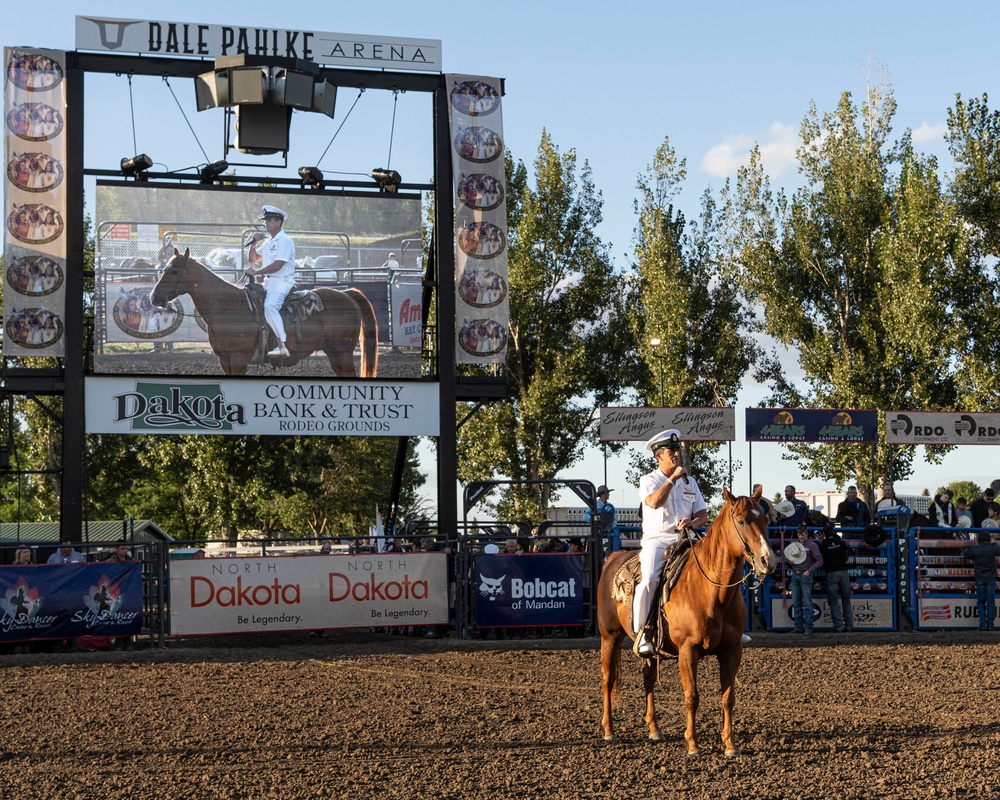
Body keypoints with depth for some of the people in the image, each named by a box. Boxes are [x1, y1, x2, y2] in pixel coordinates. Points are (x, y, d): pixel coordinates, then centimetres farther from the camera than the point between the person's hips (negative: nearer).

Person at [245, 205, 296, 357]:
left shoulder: (285, 240, -9)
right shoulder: (268, 242, 21)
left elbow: (277, 265, -19)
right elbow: (253, 259, 24)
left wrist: (255, 272, -18)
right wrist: (254, 243, 8)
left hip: (282, 282, -10)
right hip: (268, 282, 10)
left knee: (270, 306, -32)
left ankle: (282, 346, -38)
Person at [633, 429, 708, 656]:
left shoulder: (690, 482, 17)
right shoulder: (649, 480, 5)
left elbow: (703, 514, 12)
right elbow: (654, 502, -18)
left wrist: (692, 522, -10)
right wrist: (673, 478, -13)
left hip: (684, 540, 4)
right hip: (656, 539, -4)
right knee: (648, 580, -28)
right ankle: (643, 632, -21)